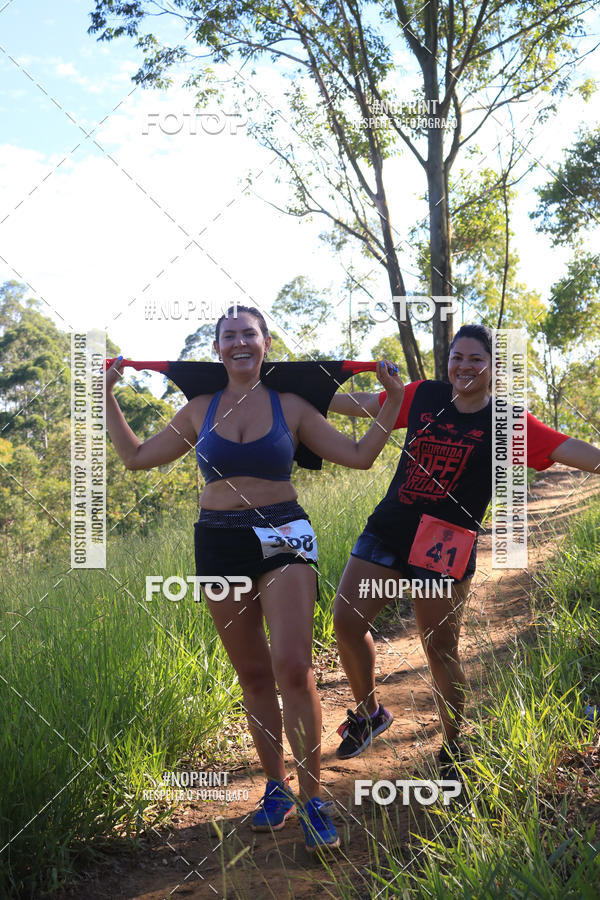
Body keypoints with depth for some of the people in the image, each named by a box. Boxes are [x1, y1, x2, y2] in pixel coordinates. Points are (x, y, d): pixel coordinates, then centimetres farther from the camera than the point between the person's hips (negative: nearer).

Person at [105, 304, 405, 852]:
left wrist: (392, 400, 0)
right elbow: (136, 456, 18)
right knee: (253, 675, 8)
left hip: (283, 538, -3)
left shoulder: (290, 407, 4)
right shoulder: (200, 411, 10)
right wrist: (107, 396, 16)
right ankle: (276, 787, 23)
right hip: (220, 544, 3)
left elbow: (360, 455, 6)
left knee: (293, 668, -16)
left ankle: (312, 799, -4)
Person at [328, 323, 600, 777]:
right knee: (347, 621, -2)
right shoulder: (424, 396, 5)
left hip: (445, 549, -4)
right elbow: (363, 403, 15)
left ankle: (454, 745, 25)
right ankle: (369, 713, 24)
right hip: (387, 531, 4)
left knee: (440, 648, 2)